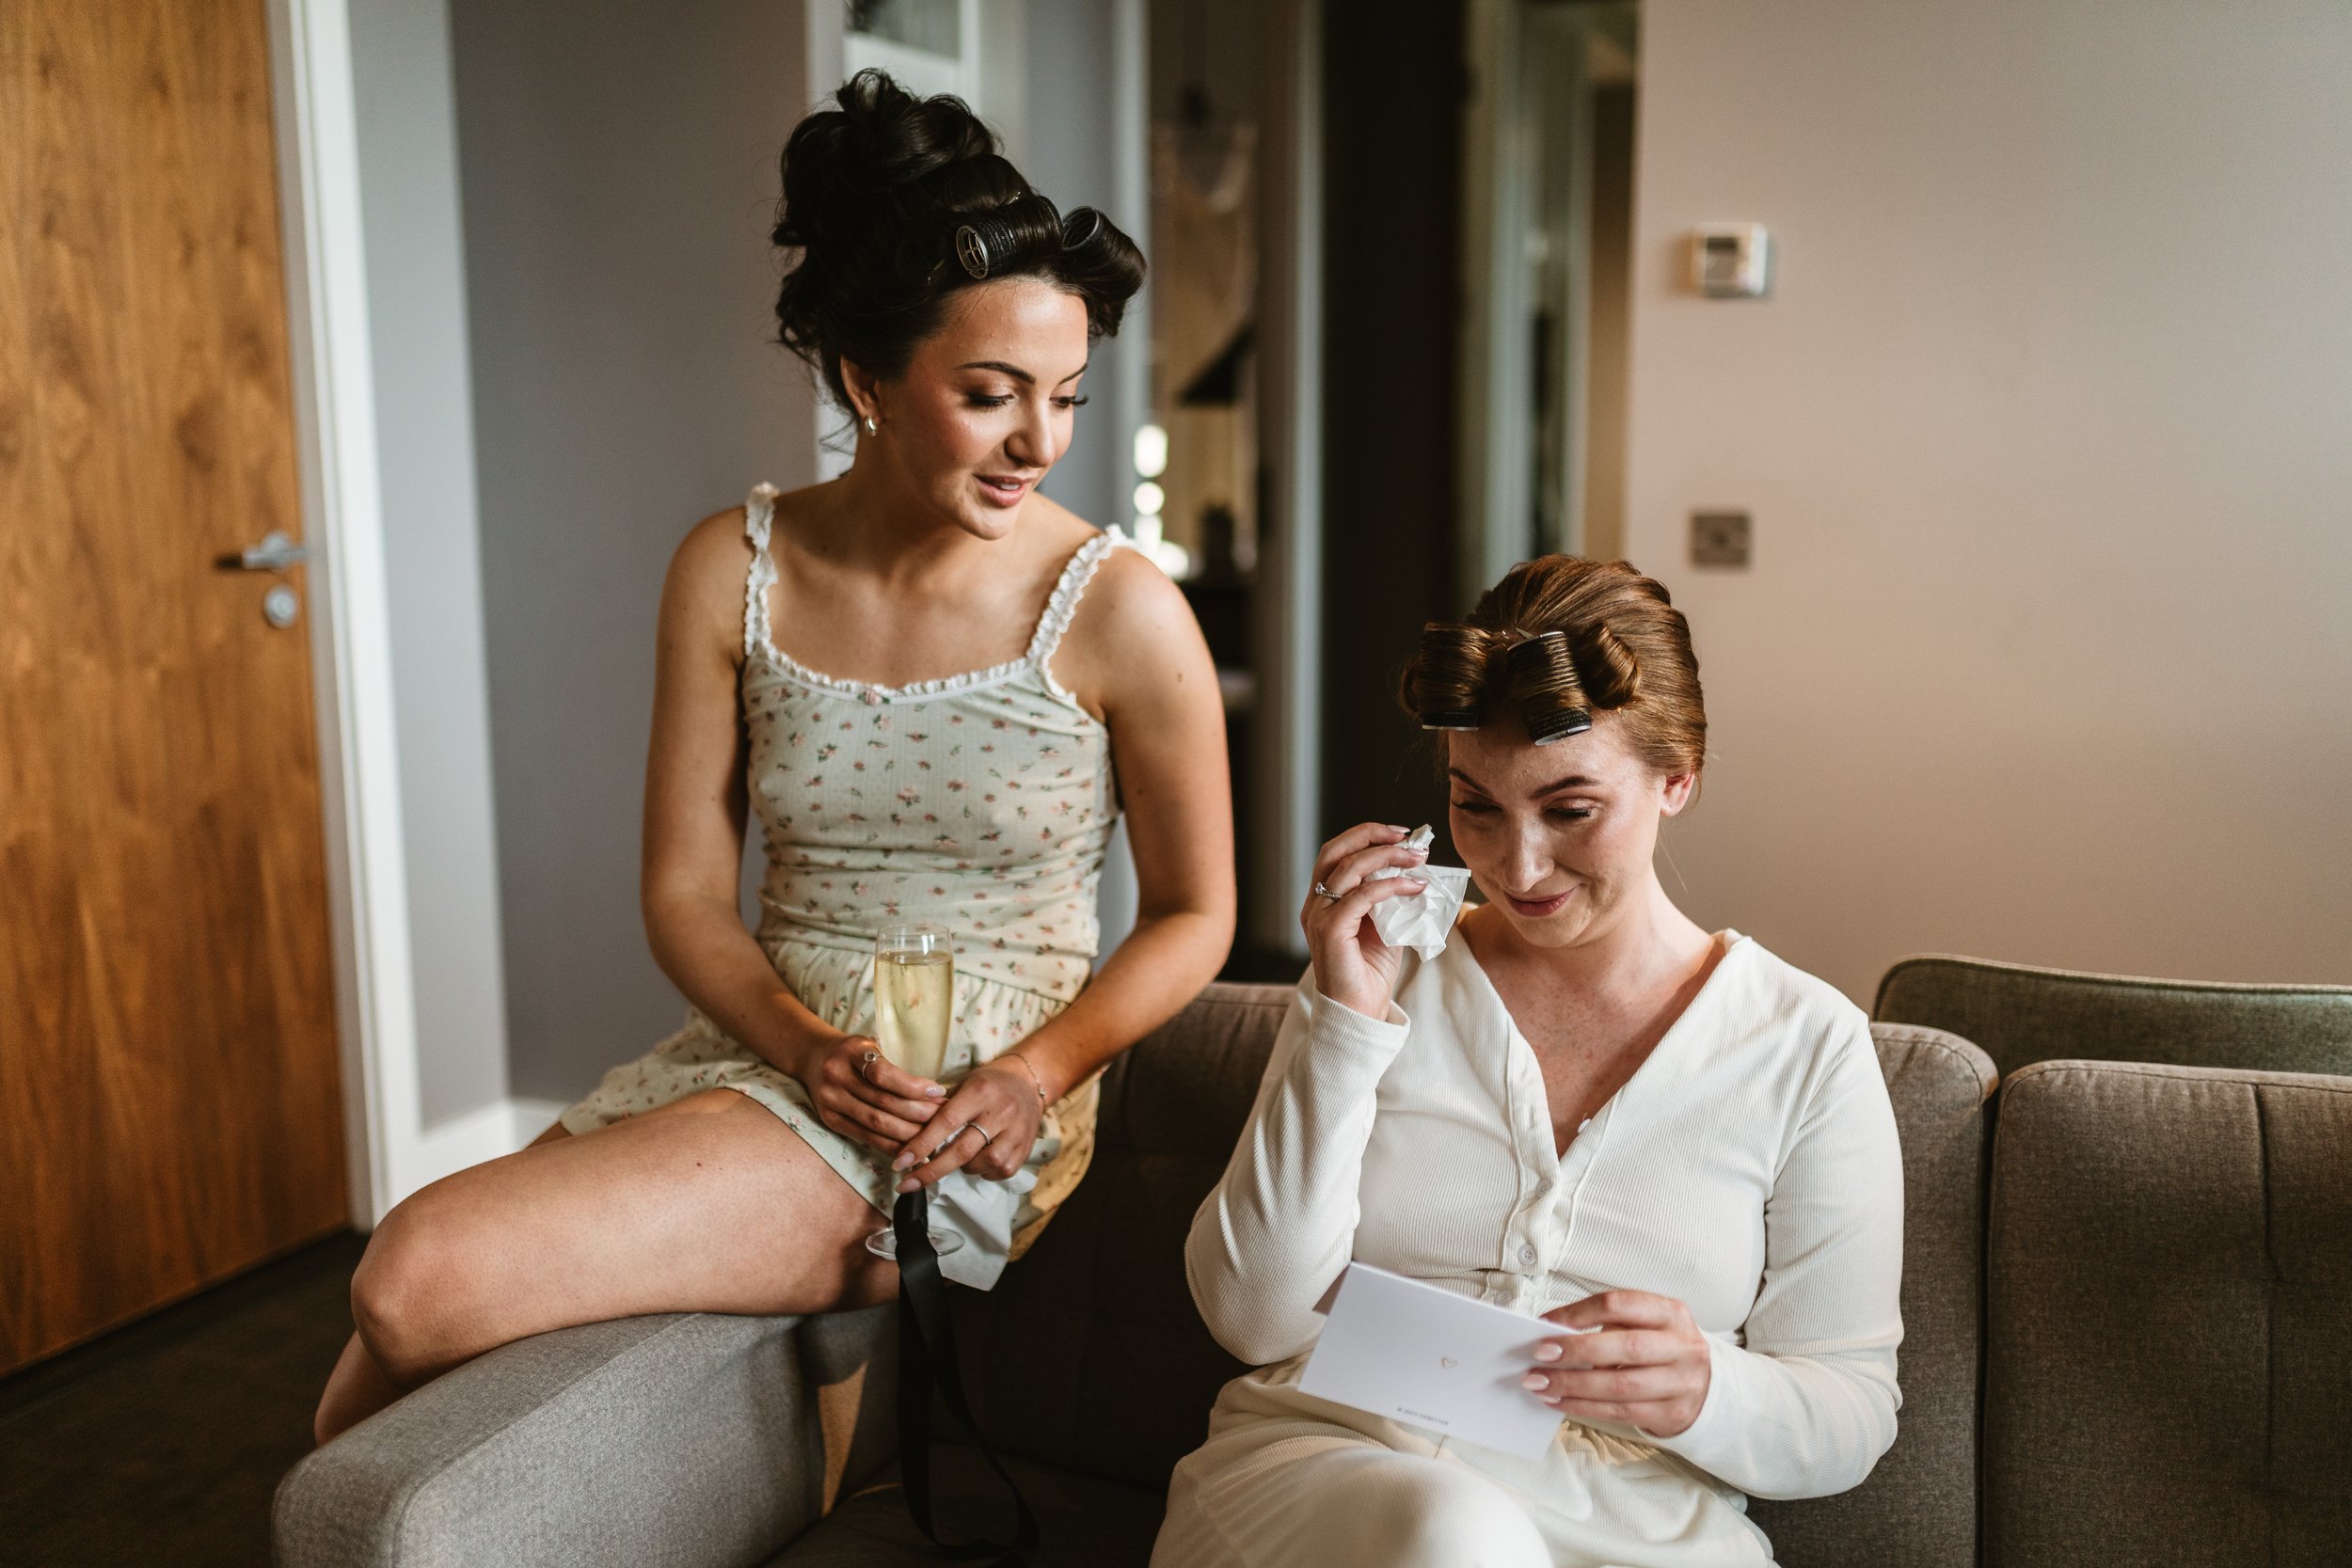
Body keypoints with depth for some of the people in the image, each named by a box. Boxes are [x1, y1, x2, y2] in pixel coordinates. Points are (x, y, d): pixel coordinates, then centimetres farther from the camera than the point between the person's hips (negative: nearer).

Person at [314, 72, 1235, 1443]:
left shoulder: (1119, 613, -10)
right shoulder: (734, 573, 0)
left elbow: (1193, 914, 0)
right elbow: (686, 890, 3)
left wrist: (1038, 1074, -16)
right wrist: (805, 1042, -15)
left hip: (977, 1115, -4)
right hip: (761, 1049, 4)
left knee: (418, 1285, -19)